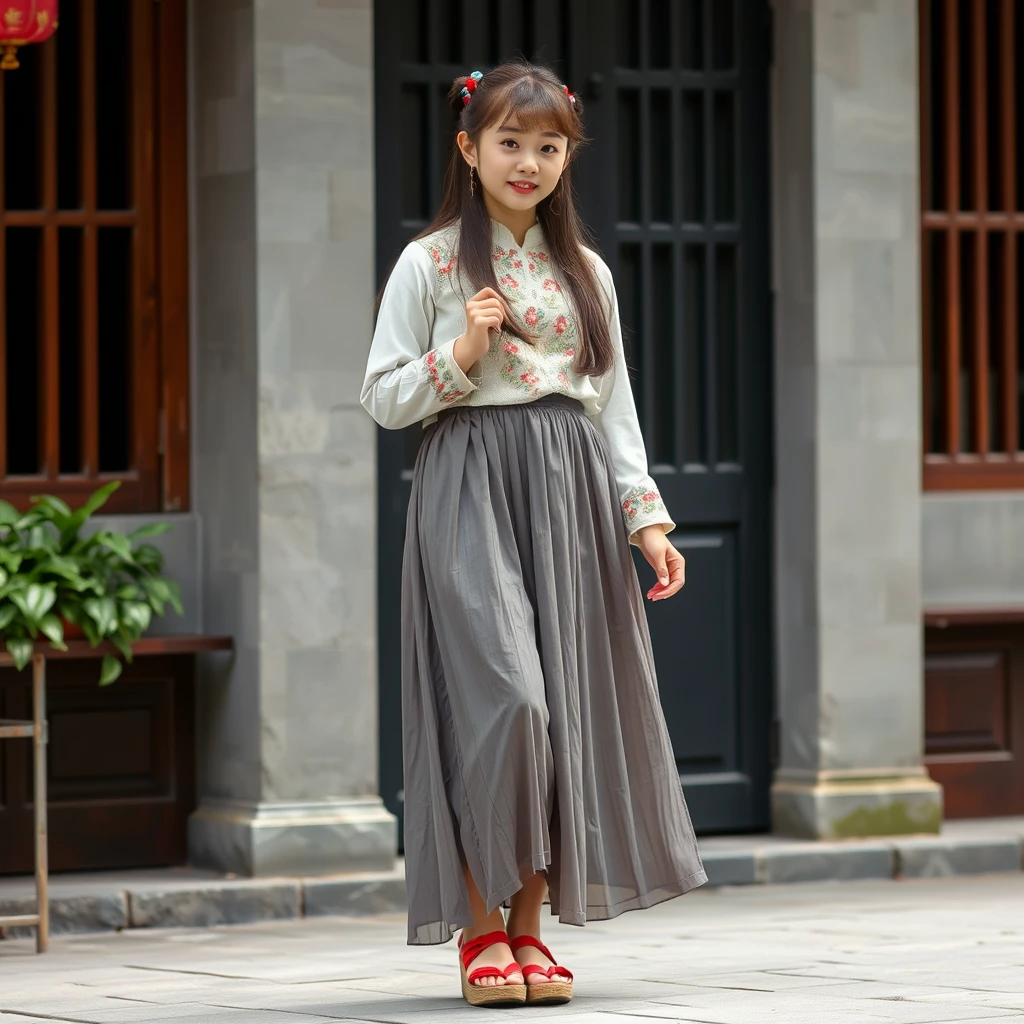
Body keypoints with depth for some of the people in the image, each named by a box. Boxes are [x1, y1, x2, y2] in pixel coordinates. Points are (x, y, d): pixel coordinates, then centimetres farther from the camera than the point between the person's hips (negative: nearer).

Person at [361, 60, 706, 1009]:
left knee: (566, 705, 0)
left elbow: (614, 405, 15)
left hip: (571, 497, 4)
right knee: (502, 699, -16)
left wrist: (646, 516, 6)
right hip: (471, 492, -4)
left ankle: (529, 928, 9)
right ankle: (480, 931, -6)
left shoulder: (586, 273, 13)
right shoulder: (429, 264, 2)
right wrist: (461, 355, -13)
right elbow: (383, 397, 1)